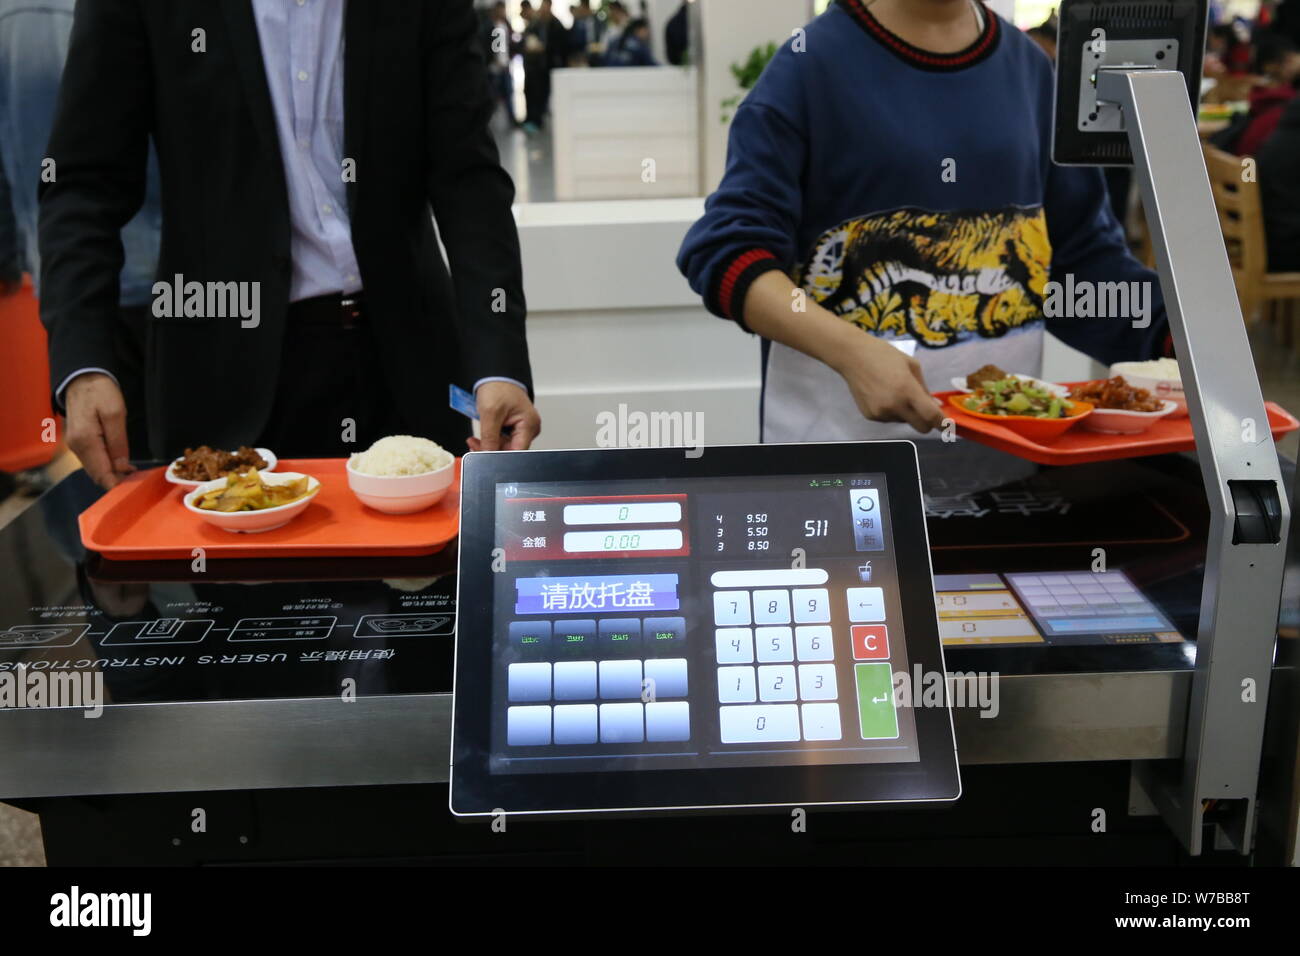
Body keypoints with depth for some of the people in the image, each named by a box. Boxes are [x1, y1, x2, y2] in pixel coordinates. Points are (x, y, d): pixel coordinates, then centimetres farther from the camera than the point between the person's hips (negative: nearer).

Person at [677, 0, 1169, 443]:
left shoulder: (1030, 67, 6)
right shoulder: (814, 61, -9)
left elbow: (1081, 254, 9)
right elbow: (728, 250, -15)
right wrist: (853, 352, -29)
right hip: (838, 433, -4)